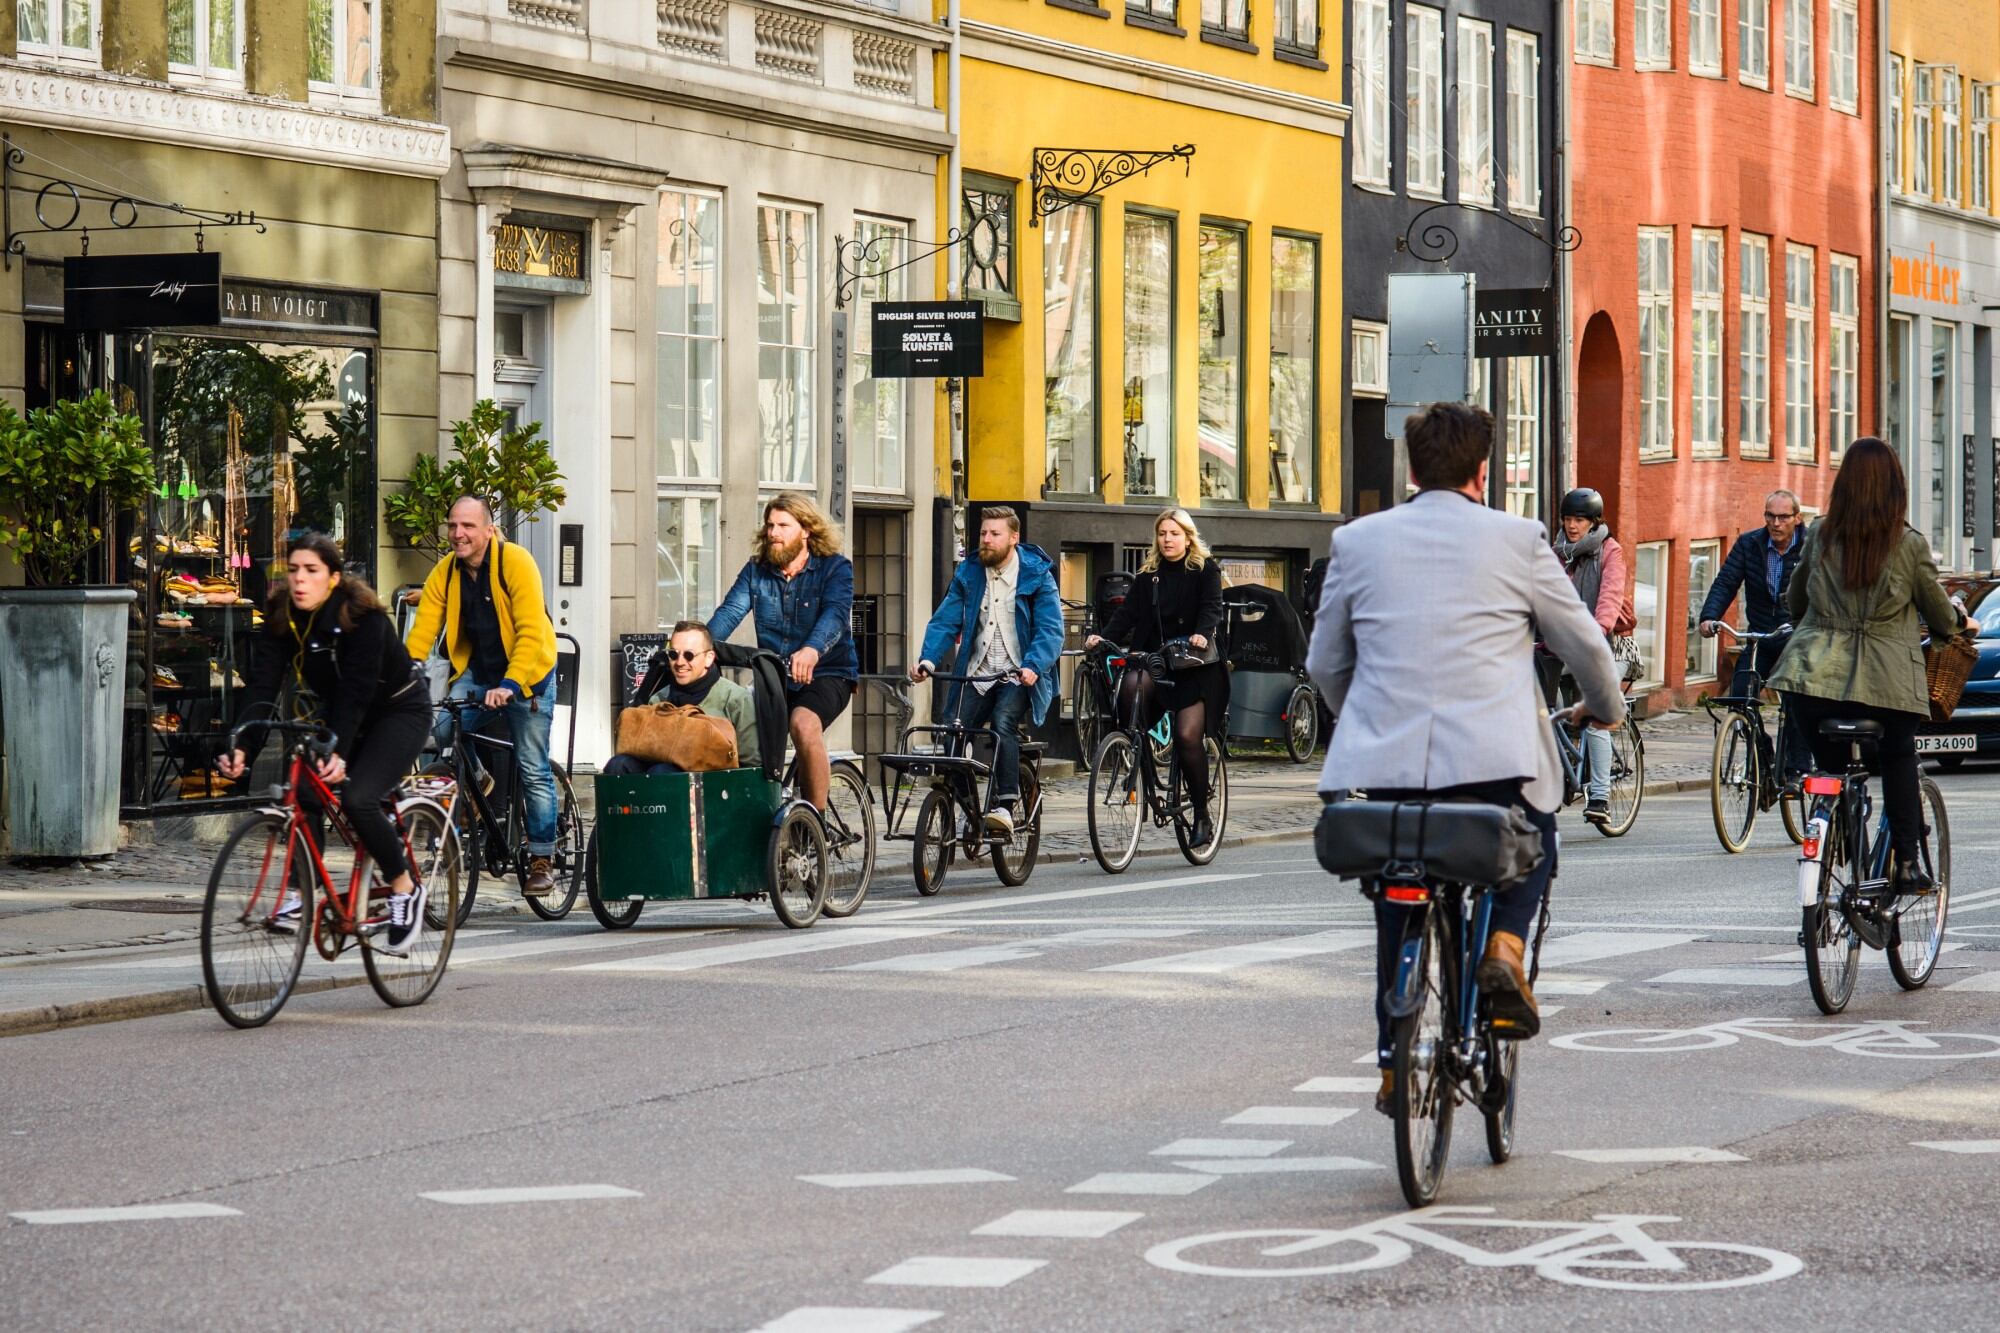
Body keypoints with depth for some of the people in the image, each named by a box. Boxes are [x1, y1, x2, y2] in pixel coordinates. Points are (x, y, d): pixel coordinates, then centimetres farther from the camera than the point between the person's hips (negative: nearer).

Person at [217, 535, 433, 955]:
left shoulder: (362, 616, -27)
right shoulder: (281, 617, -12)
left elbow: (356, 690, -36)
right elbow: (263, 685, -21)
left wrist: (338, 753, -49)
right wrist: (243, 748, -35)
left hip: (397, 712, -6)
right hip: (334, 713, 6)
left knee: (356, 797, -25)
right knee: (305, 791, -18)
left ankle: (405, 890, -6)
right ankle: (302, 895, -6)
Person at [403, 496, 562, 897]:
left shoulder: (516, 562, -21)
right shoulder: (444, 572, -6)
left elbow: (531, 632, -27)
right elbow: (423, 627, -12)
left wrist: (510, 684, -38)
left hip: (526, 671, -4)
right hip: (477, 670, 4)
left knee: (533, 769, -3)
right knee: (439, 734, -18)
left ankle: (542, 860, 6)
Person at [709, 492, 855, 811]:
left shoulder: (835, 568, -6)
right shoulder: (756, 570, 7)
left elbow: (835, 614, -24)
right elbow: (729, 612, -6)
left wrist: (812, 650, -46)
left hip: (826, 675, -5)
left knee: (804, 722, -33)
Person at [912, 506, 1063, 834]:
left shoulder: (1036, 575, -5)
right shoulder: (968, 573, 7)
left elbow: (1050, 631, -13)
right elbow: (945, 620, 1)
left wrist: (1033, 666, -30)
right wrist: (928, 659, -16)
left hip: (1018, 675, -4)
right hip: (977, 675, 4)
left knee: (1003, 724, -30)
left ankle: (1005, 806, -29)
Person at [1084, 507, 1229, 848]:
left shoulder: (1205, 570, 4)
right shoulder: (1148, 575, 14)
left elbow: (1212, 607, -10)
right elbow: (1128, 612, 4)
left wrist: (1202, 634, -32)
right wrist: (1104, 637, -14)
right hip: (1154, 660, 3)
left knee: (1187, 736, -13)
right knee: (1132, 686, -32)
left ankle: (1202, 814, 0)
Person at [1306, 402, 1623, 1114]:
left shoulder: (1357, 541, 9)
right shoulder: (1517, 540, 4)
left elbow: (1324, 664, 17)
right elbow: (1583, 642, 13)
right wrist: (1605, 708, 34)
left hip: (1382, 761, 2)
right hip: (1494, 757, -2)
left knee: (1397, 909, 18)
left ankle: (1396, 1063, 18)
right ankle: (1504, 947, 1)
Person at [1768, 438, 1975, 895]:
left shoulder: (1820, 535, 4)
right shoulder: (1910, 545, -4)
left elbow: (1794, 603, 19)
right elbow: (1941, 616, 10)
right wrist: (1962, 623, 33)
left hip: (1817, 674, 1)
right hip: (1887, 683, -1)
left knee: (1833, 769, 16)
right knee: (1898, 760, 22)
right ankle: (1908, 861, 11)